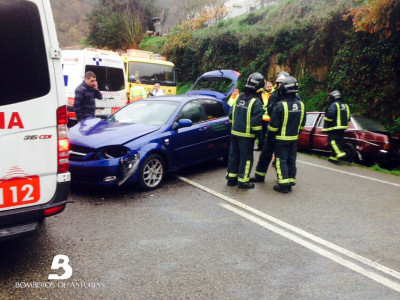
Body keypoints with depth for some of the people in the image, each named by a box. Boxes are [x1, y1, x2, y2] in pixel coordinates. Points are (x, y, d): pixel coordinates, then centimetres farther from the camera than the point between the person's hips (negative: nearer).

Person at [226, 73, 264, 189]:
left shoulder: (239, 98, 8)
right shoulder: (256, 102, -15)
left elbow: (231, 115, 15)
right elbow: (256, 122, -18)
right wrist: (259, 135, -9)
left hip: (235, 132, 7)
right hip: (247, 135, -7)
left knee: (234, 155, 14)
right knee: (246, 158, 2)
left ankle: (231, 178, 23)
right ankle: (243, 181, 7)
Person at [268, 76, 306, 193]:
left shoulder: (281, 105, -19)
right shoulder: (301, 104, 3)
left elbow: (273, 124, -14)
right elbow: (302, 123, 13)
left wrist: (270, 136, -1)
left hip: (281, 139, -6)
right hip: (294, 138, 6)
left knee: (281, 160, -1)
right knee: (291, 160, 13)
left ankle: (283, 184, -2)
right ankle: (291, 182, 20)